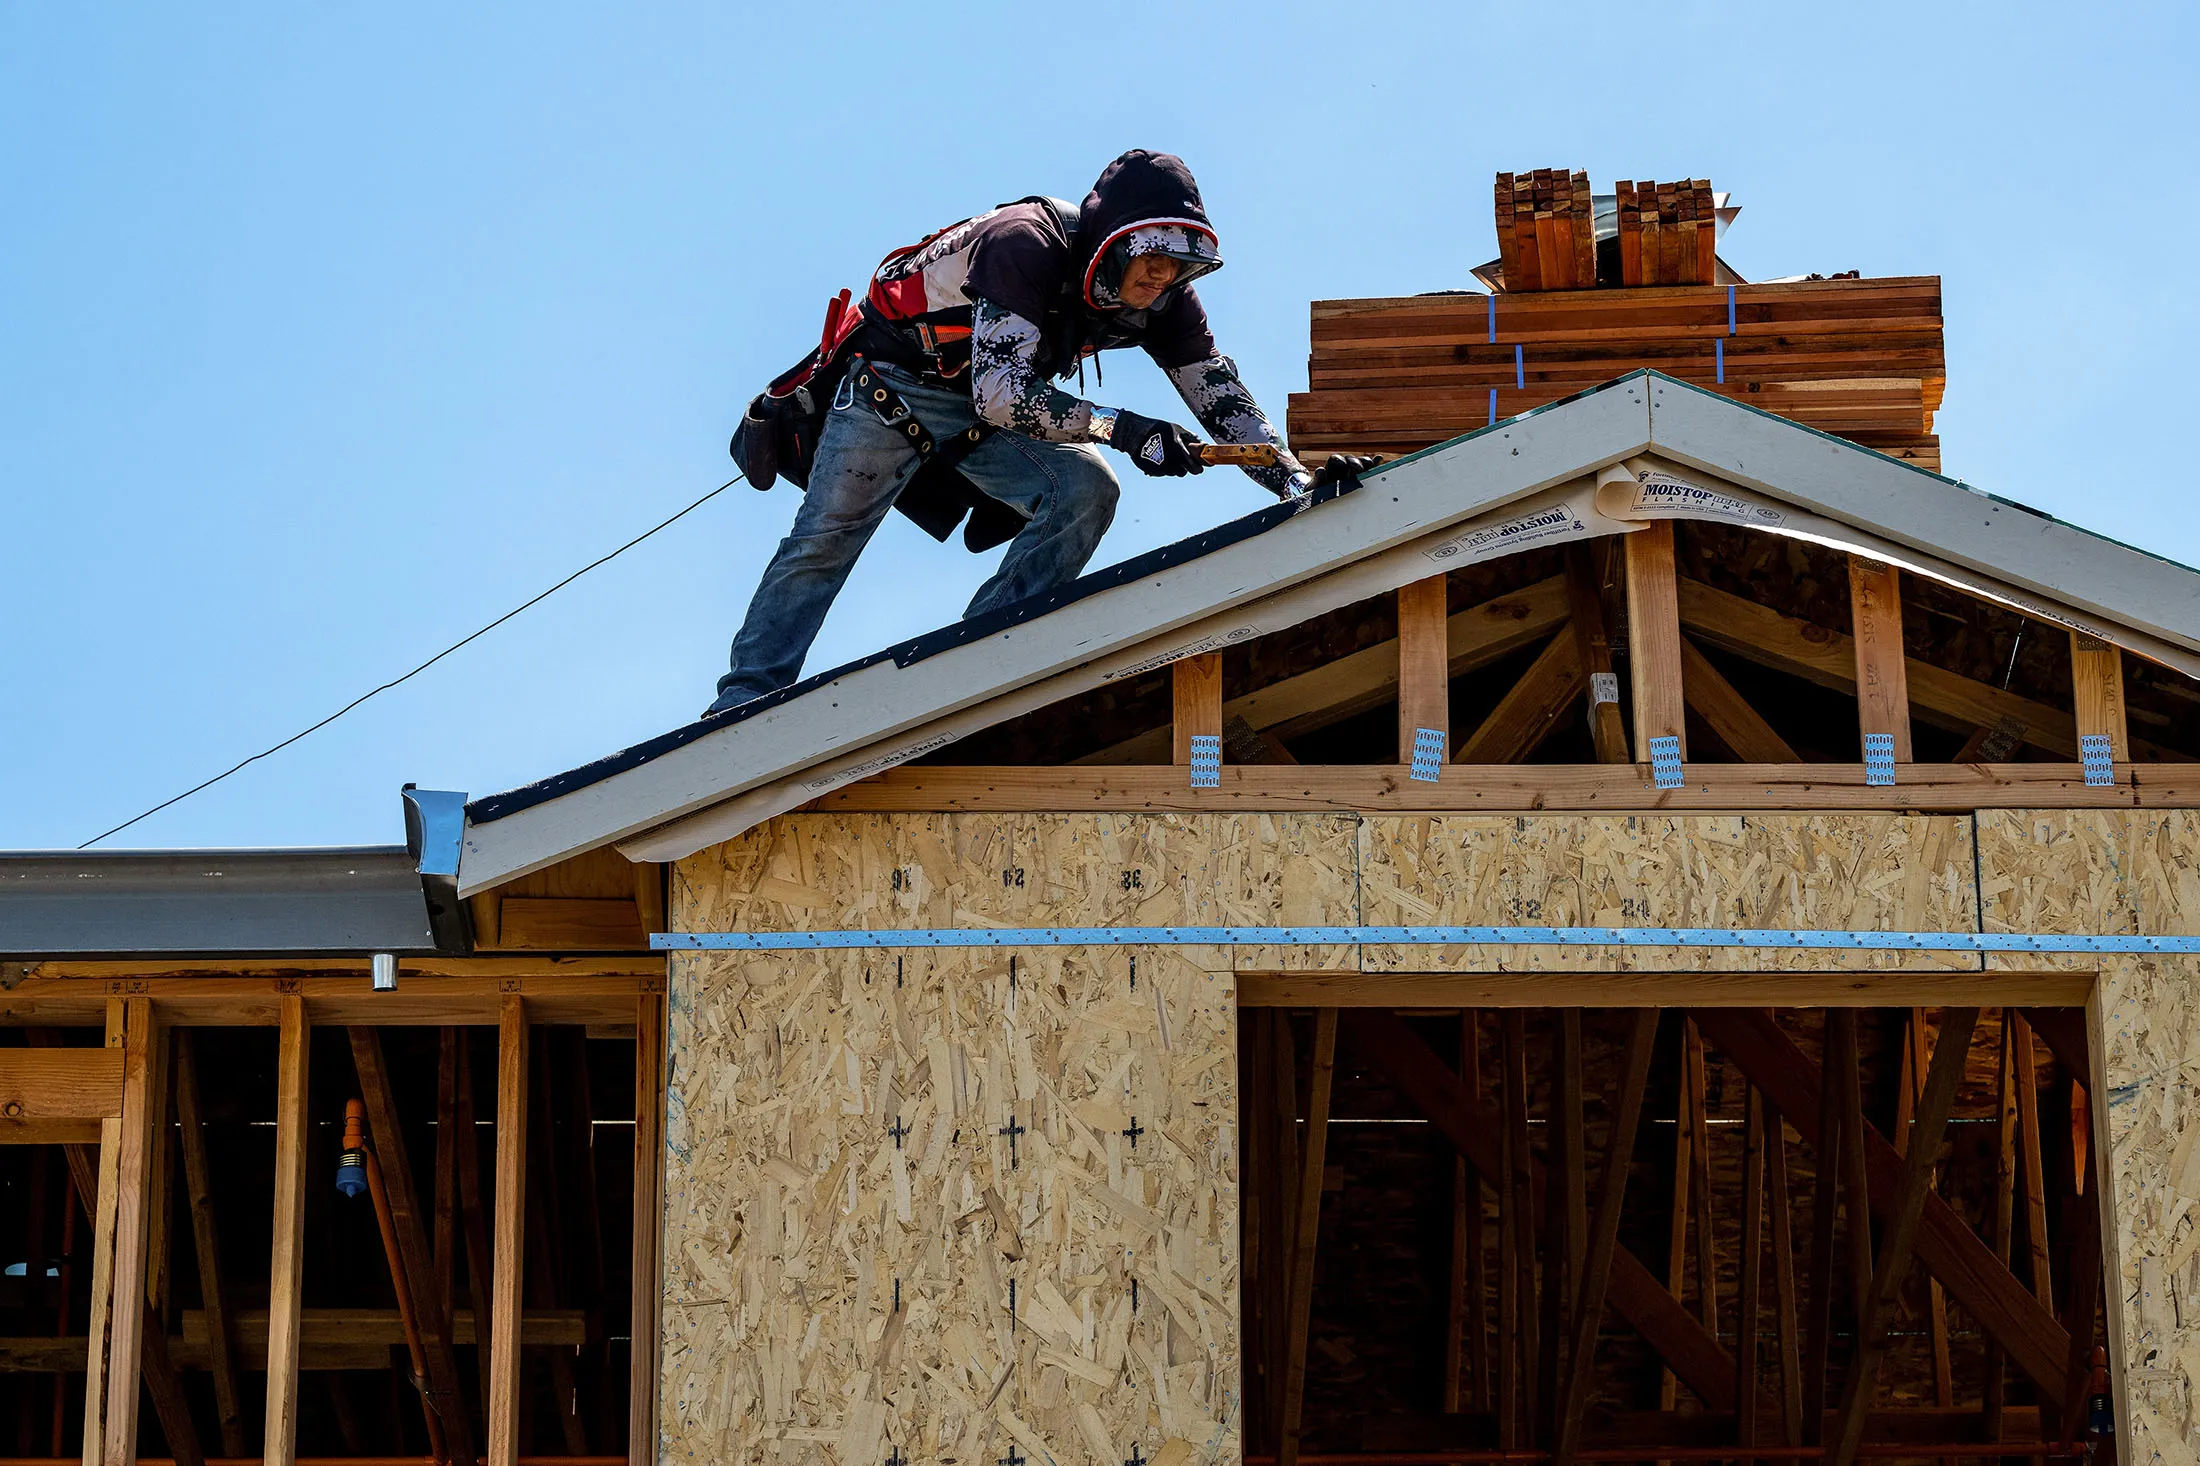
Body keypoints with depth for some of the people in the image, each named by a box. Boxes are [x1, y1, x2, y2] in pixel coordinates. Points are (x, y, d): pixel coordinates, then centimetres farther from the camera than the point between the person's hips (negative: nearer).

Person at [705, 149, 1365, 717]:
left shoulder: (1162, 300, -16)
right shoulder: (1025, 245, -35)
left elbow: (1223, 397, -12)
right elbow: (1000, 393, -41)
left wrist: (1296, 480, -25)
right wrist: (1122, 428, -47)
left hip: (996, 402, 5)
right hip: (897, 378, -5)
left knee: (1087, 491, -18)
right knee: (825, 539, -7)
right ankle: (743, 702, 2)